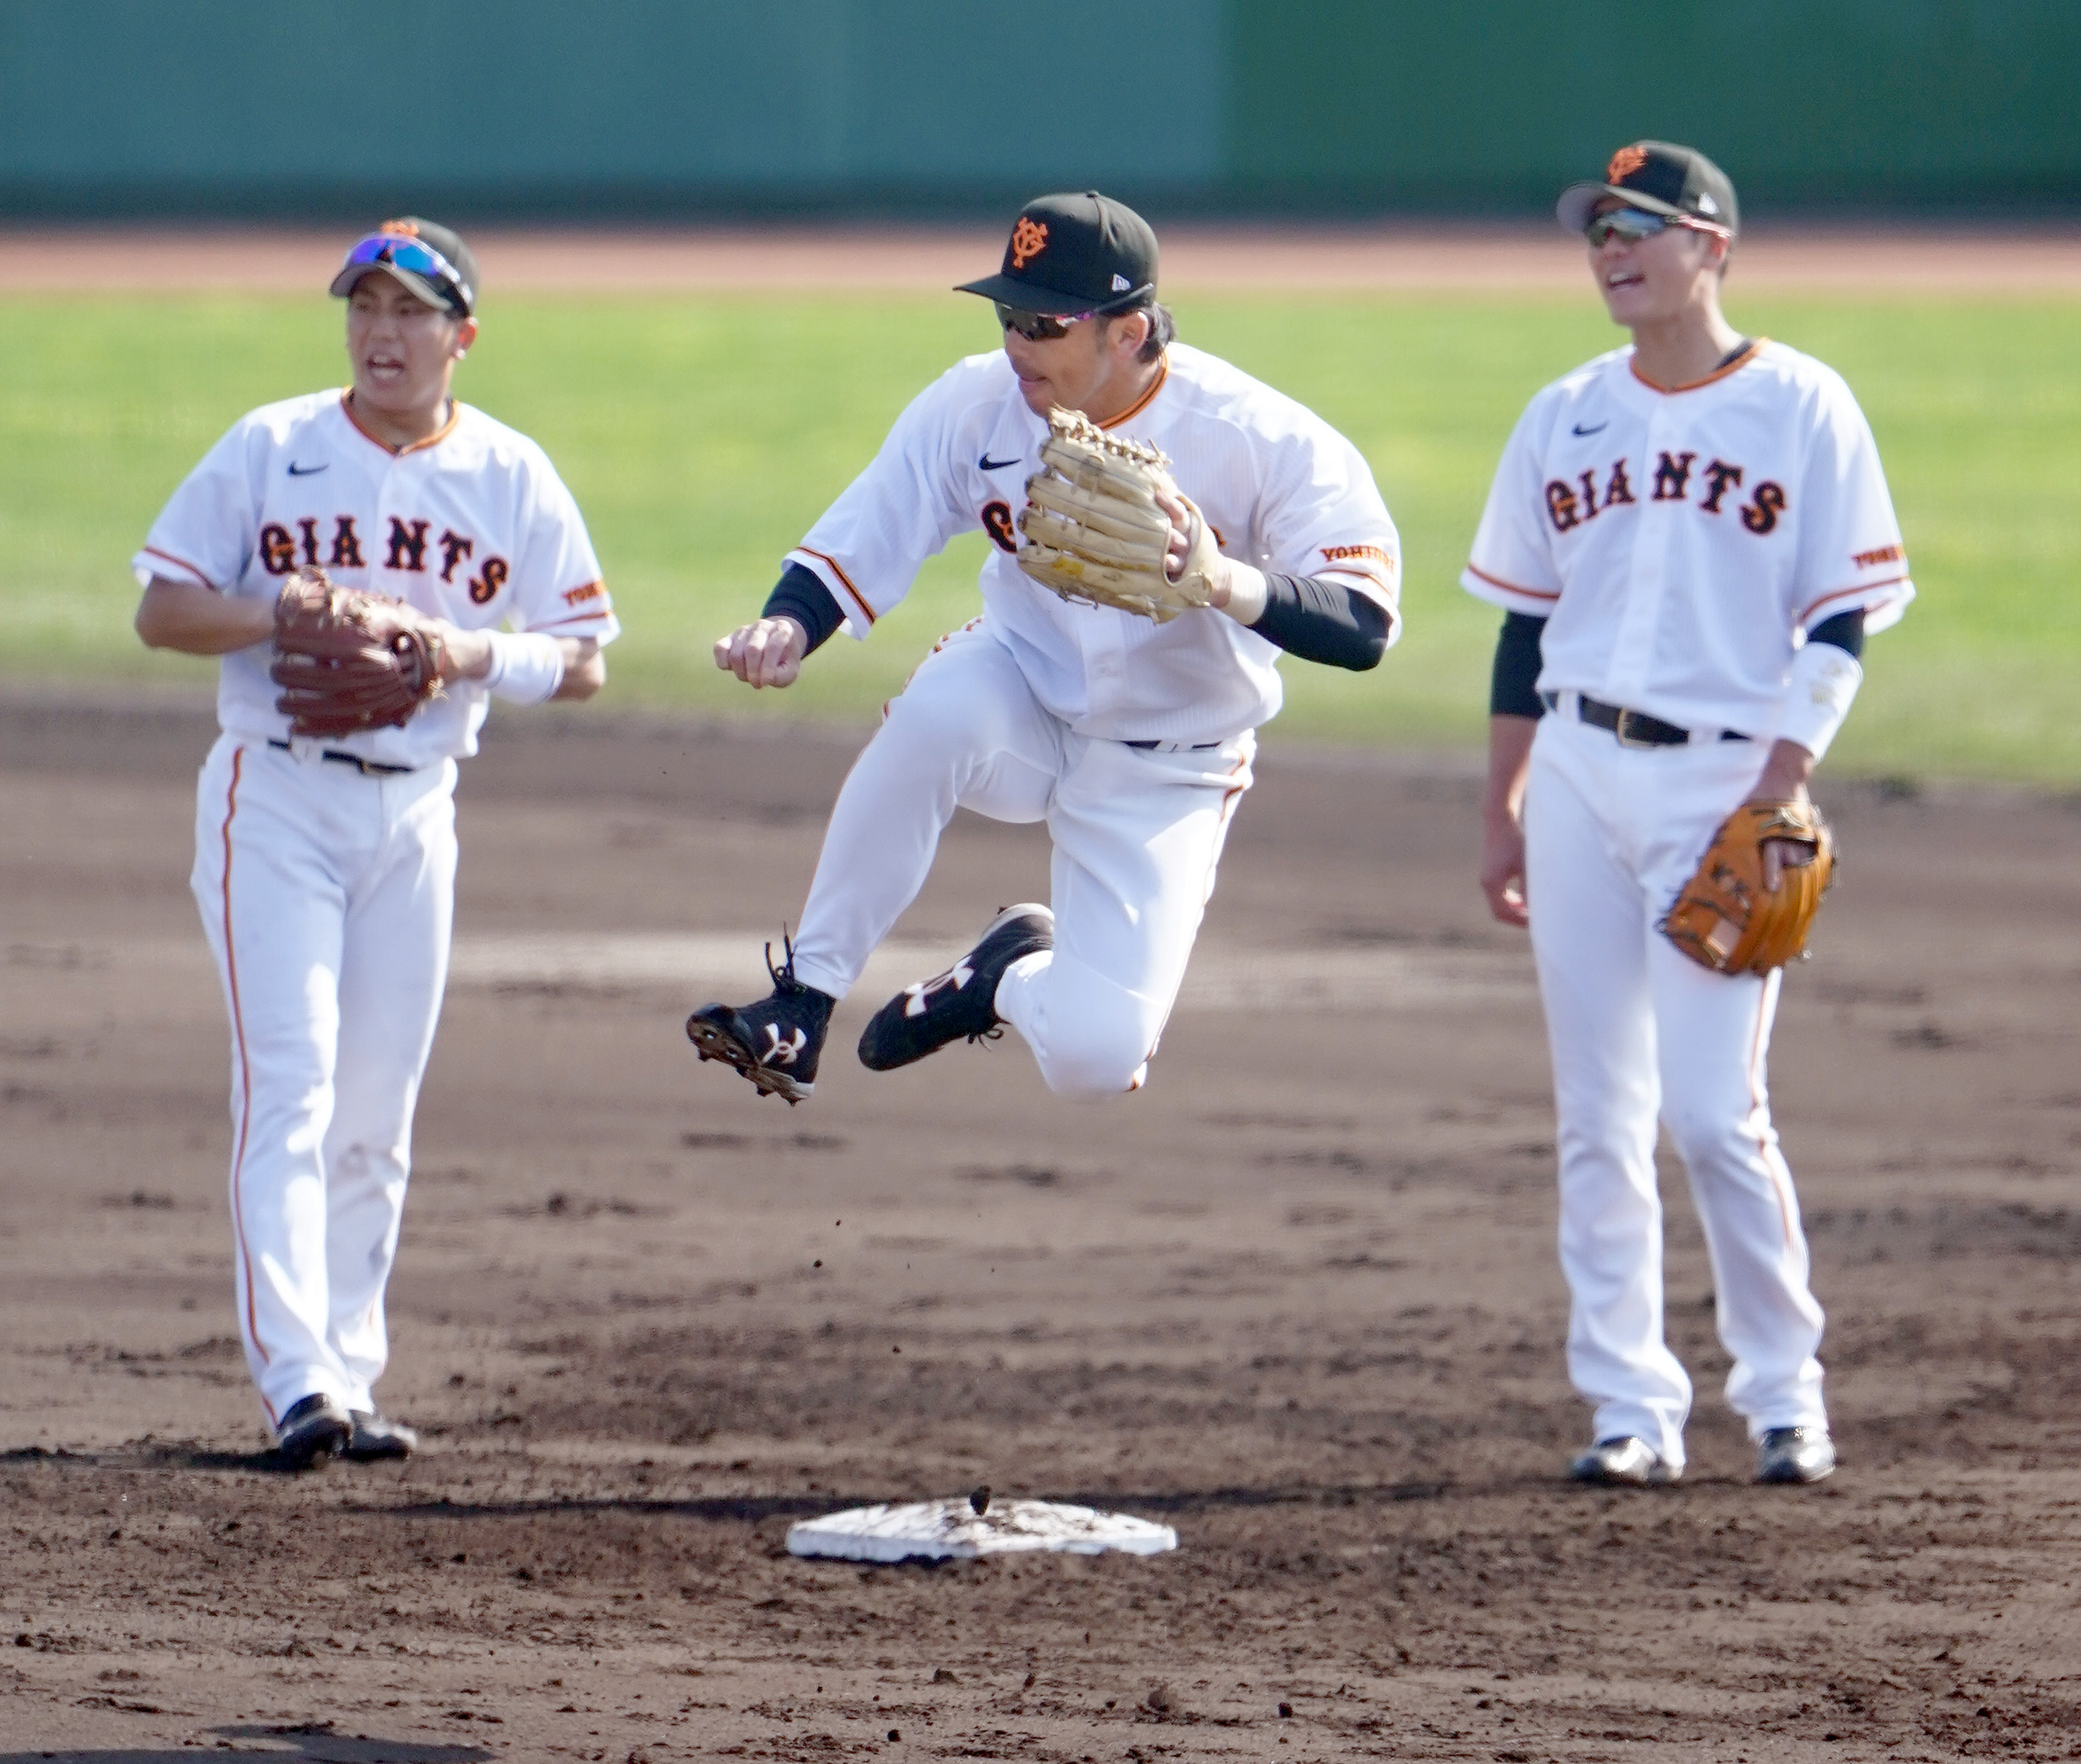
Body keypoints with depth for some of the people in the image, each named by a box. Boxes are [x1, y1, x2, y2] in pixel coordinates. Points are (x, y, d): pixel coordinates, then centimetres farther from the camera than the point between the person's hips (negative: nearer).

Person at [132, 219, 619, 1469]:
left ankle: (349, 1379, 14)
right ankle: (297, 1378, -21)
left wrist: (473, 651, -17)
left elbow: (583, 663, 2)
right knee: (290, 1086, -14)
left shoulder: (512, 477, 2)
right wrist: (291, 617, -19)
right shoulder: (270, 450, -2)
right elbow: (162, 611, -2)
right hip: (276, 800, -3)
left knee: (375, 1119, 7)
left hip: (415, 813, 3)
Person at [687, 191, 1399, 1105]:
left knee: (1094, 1060, -15)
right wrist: (788, 626, -30)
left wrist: (1226, 582, -48)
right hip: (1024, 709, 2)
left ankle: (1017, 972, 24)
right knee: (942, 704, -36)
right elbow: (852, 550, -8)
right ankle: (801, 1003, -25)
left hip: (1165, 775, -2)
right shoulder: (978, 405, -13)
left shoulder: (1261, 442, -23)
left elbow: (1363, 627, -30)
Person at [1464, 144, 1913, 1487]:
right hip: (1577, 772, 4)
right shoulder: (1565, 419, 11)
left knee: (1715, 1109, -10)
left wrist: (1776, 793, -14)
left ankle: (1786, 1393, 5)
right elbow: (1525, 625, 16)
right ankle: (1631, 1409, 7)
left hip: (1723, 780, -4)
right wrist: (1501, 813, 12)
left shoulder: (1802, 408, -2)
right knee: (1598, 1113, 2)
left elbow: (1842, 622, -4)